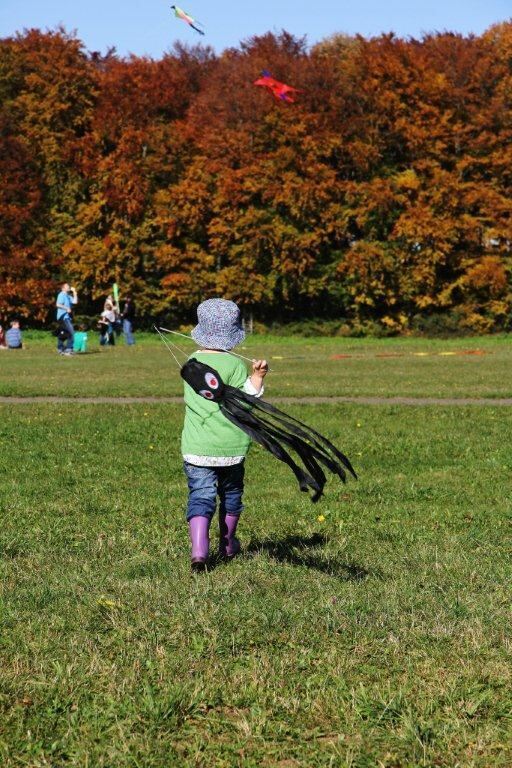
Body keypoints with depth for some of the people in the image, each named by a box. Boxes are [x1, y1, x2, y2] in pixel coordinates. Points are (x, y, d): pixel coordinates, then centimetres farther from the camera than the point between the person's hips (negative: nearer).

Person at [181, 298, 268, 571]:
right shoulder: (236, 366, -7)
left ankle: (198, 549, -25)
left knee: (200, 497, -3)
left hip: (196, 447, 1)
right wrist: (257, 377, -10)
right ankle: (228, 544, 38)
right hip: (231, 447, -1)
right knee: (231, 493, 21)